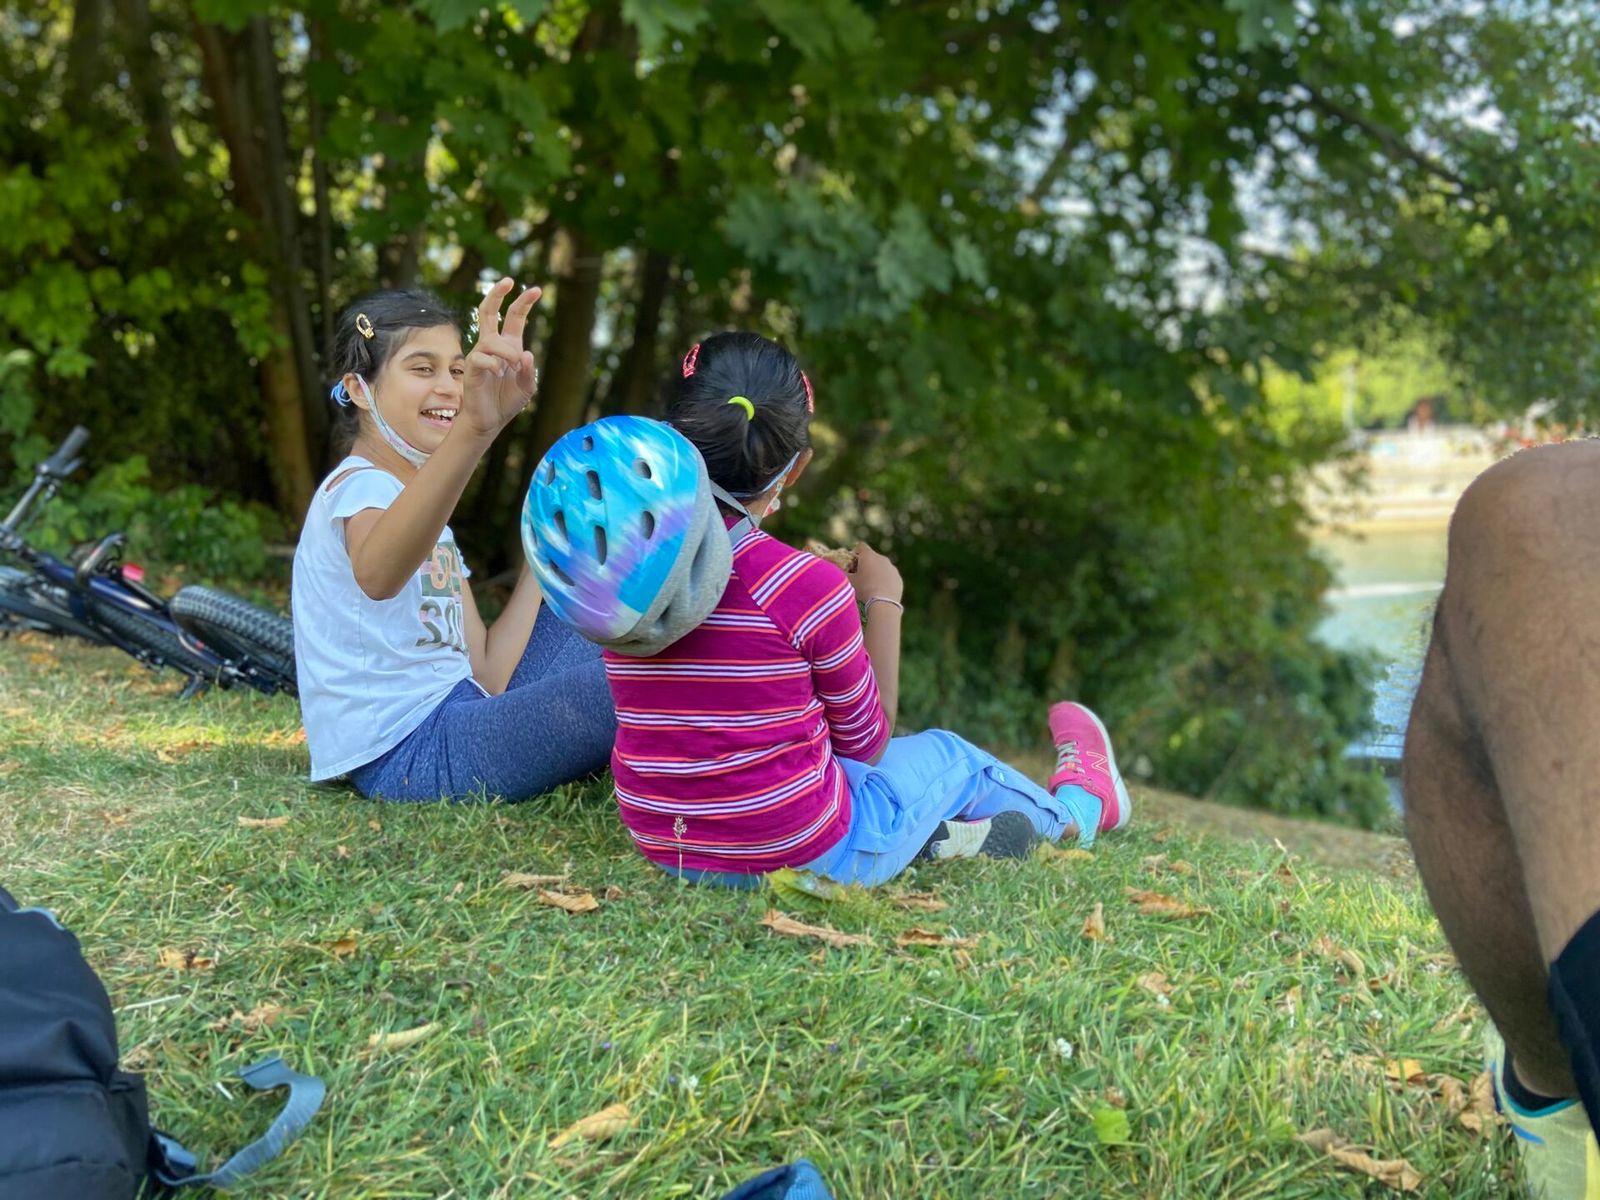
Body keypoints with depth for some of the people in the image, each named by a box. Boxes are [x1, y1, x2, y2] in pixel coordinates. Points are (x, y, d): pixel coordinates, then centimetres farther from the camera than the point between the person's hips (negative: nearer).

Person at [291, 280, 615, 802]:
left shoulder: (416, 499, 16)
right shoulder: (359, 486, -12)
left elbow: (487, 675, 9)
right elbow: (375, 574, -41)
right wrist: (475, 427, -55)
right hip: (406, 748, -10)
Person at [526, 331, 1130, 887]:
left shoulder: (616, 569, -8)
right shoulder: (808, 588, -21)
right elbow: (868, 742, -5)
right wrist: (882, 601, 5)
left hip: (663, 849, 5)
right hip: (808, 856, -4)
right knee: (949, 755, 25)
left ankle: (937, 833, 53)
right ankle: (1074, 809, 53)